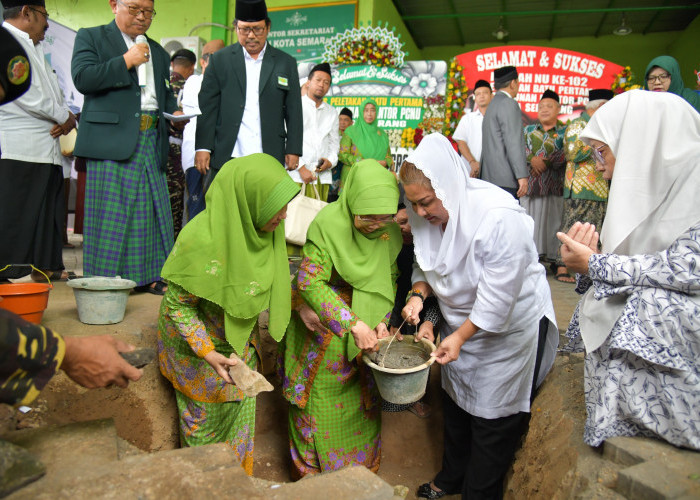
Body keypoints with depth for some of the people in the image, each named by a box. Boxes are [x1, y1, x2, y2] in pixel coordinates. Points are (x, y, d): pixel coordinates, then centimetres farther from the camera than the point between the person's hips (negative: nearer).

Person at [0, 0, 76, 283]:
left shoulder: (31, 47, 21)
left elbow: (50, 92, 20)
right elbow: (28, 96, -18)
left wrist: (66, 117, 0)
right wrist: (65, 117, -4)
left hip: (44, 147, 10)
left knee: (47, 210, 13)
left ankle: (45, 266, 22)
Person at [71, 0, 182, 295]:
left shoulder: (158, 52, 23)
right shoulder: (90, 37, 8)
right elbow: (82, 78, -7)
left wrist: (174, 111, 6)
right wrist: (126, 61, -8)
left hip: (151, 140, 5)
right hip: (111, 140, -5)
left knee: (152, 210, 3)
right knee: (110, 212, -4)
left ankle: (149, 276, 10)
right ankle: (105, 281, 4)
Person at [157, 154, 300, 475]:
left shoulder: (256, 226, -15)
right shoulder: (202, 241, -35)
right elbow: (178, 304, -23)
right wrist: (207, 352, -29)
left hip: (241, 342, 6)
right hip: (199, 342, -6)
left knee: (240, 413, 20)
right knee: (209, 421, 14)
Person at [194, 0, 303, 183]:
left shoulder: (286, 63, 11)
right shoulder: (220, 60, 10)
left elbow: (294, 111, 9)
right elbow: (207, 107, 6)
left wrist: (293, 150, 3)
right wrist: (203, 147, -2)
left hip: (270, 159, 0)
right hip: (227, 157, 0)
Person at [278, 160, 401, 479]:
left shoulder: (389, 230, -8)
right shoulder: (328, 223, -25)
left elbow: (389, 278, 4)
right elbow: (309, 283, -25)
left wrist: (380, 320, -11)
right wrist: (353, 324, -29)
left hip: (363, 322, 5)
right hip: (322, 325, -4)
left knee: (362, 400, 17)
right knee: (320, 401, 11)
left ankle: (360, 466, 44)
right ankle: (312, 475, 38)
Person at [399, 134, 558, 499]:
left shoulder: (499, 216, -34)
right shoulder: (430, 214, -12)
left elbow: (498, 295, -29)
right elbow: (426, 264, 4)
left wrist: (460, 336, -23)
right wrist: (418, 294, -15)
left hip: (508, 329, -7)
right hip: (459, 323, 7)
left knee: (493, 420, 8)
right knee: (454, 404, 23)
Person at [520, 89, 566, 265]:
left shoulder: (565, 132, 9)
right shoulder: (528, 130, 18)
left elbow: (566, 153, -6)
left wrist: (545, 162, -14)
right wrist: (532, 159, -13)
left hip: (553, 185, -2)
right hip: (529, 184, 3)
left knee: (552, 220, -4)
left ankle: (554, 258, 1)